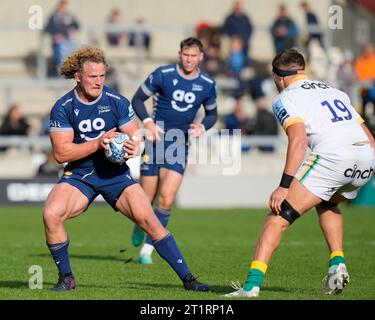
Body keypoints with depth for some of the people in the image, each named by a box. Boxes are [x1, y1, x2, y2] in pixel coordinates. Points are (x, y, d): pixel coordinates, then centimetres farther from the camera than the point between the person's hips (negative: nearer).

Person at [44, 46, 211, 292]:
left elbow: (135, 136, -1)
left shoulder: (117, 102, -5)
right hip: (78, 176, 0)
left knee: (149, 219, -13)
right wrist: (97, 144, -25)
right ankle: (66, 278, -5)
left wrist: (133, 147, -27)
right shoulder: (63, 108, -8)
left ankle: (187, 278, -4)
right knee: (51, 214, -25)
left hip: (116, 174, 1)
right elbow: (60, 153, -13)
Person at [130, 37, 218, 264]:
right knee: (146, 200, 0)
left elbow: (212, 114, 16)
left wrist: (202, 127, -6)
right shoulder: (162, 75, -7)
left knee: (166, 199, -14)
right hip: (156, 141, -1)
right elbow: (138, 99, 0)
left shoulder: (208, 85, 1)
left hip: (180, 146, 1)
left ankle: (147, 250, -5)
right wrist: (148, 122, -16)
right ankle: (140, 226, 37)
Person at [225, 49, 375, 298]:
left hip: (333, 154, -7)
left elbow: (299, 139, -8)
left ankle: (252, 284, -13)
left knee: (278, 217, -2)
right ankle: (337, 264, 19)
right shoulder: (336, 92, 31)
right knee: (326, 203, 35)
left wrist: (284, 186, -12)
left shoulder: (285, 98, 10)